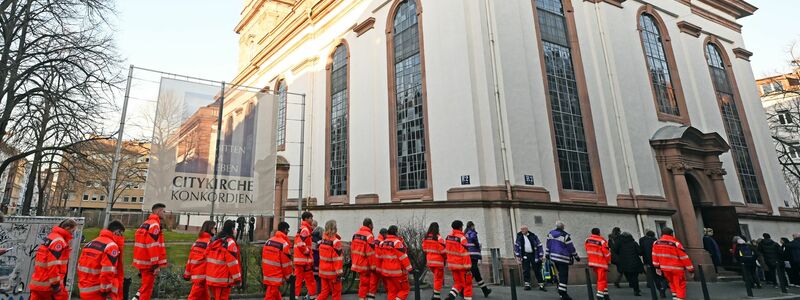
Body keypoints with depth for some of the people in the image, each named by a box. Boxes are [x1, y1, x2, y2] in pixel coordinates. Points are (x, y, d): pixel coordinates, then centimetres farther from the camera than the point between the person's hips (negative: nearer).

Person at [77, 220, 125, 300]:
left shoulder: (90, 243, 12)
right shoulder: (111, 246, -15)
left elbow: (81, 266, 16)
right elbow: (108, 272, -22)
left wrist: (83, 285, 22)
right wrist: (106, 290, -12)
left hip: (83, 290, 8)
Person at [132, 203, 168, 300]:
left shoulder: (145, 223, 16)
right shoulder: (154, 224, -16)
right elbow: (153, 246, -22)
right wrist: (156, 264, -21)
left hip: (142, 260, 9)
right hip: (148, 262, -9)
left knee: (146, 285, 23)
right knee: (147, 288, -1)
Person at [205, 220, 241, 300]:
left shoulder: (214, 240, 11)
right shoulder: (230, 242, -14)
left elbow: (206, 256, 16)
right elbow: (232, 262, -17)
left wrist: (209, 274, 22)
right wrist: (237, 278, -11)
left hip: (211, 278, 8)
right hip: (223, 279, -8)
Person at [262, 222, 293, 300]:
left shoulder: (268, 241, 7)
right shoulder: (284, 244, -15)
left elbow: (264, 258, 13)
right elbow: (286, 262, -13)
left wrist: (263, 273, 21)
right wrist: (288, 276, 0)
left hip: (267, 275, 8)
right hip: (276, 277, -8)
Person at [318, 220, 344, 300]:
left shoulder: (323, 240, 3)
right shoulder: (336, 241, -18)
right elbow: (337, 258, -19)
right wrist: (339, 272, -16)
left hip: (323, 271, 7)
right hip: (332, 272, -7)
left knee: (325, 290, 16)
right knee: (336, 292, 7)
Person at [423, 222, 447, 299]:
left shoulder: (425, 237, 2)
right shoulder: (438, 237, -17)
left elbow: (424, 249, 10)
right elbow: (443, 250, -15)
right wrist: (446, 257, 1)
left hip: (429, 261, 6)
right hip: (438, 261, -6)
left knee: (437, 276, 25)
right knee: (438, 278, 4)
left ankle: (436, 292, 25)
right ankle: (436, 296, 6)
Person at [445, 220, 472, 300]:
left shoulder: (448, 236, 4)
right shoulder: (462, 238, -16)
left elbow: (445, 250, 10)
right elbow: (465, 254, -19)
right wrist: (468, 267, -16)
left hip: (452, 264, 7)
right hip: (461, 265, -7)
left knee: (458, 283, 17)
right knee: (467, 284, 9)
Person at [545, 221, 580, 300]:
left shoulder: (550, 234, 3)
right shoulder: (565, 236, -15)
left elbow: (547, 245, 10)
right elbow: (571, 247, -7)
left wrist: (547, 254, 20)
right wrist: (576, 257, 5)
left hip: (553, 257, 7)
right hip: (563, 258, -7)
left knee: (561, 273, 21)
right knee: (564, 276, -2)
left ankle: (561, 291, 24)